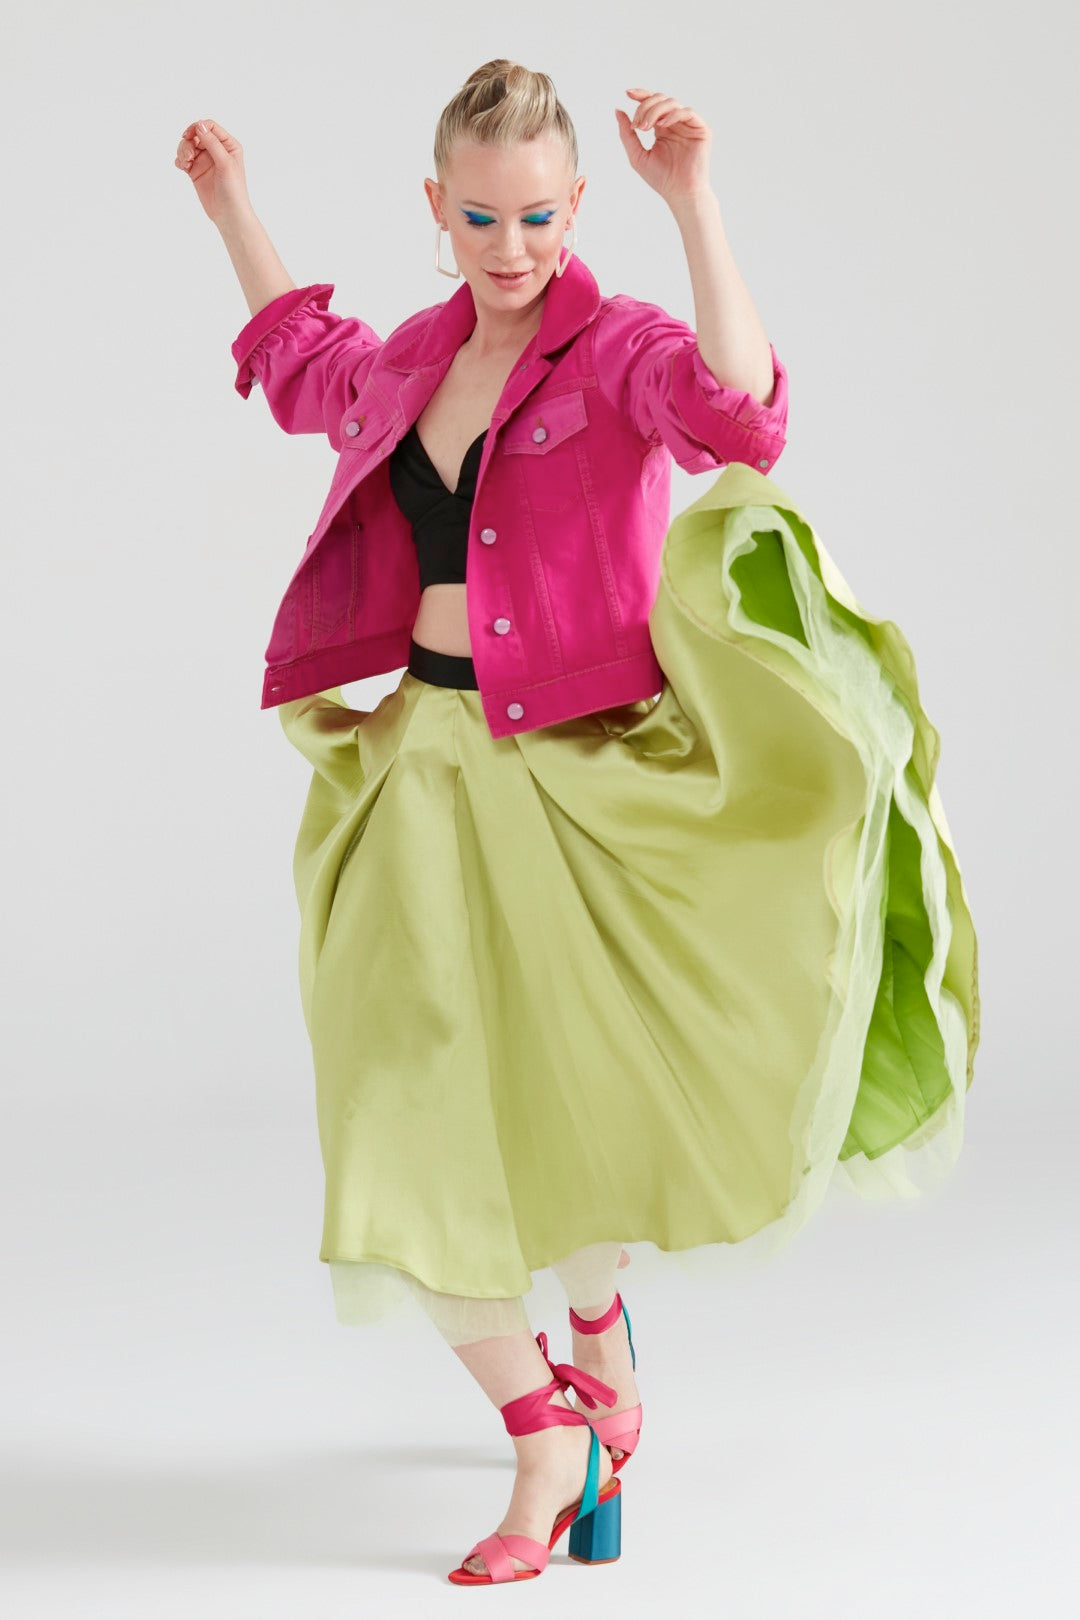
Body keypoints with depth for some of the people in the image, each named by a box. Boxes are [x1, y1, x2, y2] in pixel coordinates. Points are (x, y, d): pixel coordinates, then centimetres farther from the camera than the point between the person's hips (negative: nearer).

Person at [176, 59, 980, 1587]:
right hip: (423, 766, 5)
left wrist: (695, 207, -36)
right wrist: (235, 215, 33)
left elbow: (742, 419, -31)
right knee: (415, 1109, -4)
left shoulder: (618, 349, -8)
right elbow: (308, 372, 35)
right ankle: (547, 1436, 11)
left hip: (575, 772, -5)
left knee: (594, 1093, 0)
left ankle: (595, 1312, 36)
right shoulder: (419, 356, 10)